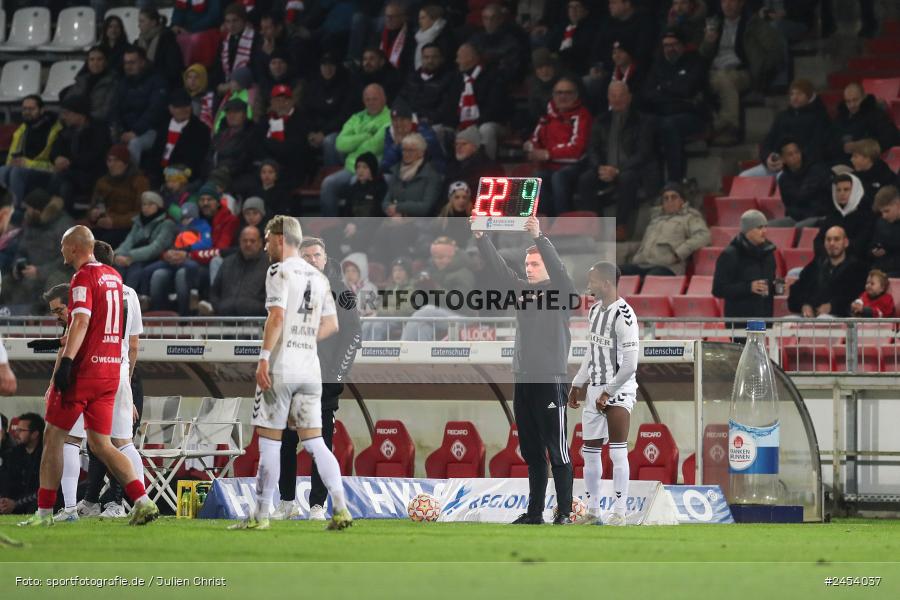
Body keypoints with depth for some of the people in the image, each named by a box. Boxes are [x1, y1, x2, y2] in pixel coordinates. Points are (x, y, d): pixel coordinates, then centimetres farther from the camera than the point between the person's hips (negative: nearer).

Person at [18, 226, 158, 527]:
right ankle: (142, 500, -9)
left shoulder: (83, 278, -10)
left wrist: (66, 361, -31)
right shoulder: (114, 276, 15)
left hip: (84, 369, -7)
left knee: (53, 437, 3)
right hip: (111, 371, 7)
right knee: (100, 443, 8)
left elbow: (80, 322, -23)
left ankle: (44, 511, 4)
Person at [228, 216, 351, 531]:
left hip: (280, 367, -6)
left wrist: (264, 357, -19)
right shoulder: (318, 277, 16)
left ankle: (261, 515, 4)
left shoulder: (280, 272, -6)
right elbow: (331, 325, 18)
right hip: (310, 369, 6)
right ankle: (340, 509, -5)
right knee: (313, 442, 6)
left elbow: (277, 316, -18)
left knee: (269, 442, 0)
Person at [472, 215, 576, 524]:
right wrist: (481, 238, -7)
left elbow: (558, 268, -20)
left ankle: (564, 513, 0)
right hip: (523, 380, 6)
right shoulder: (523, 290, 13)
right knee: (532, 453, 10)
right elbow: (498, 269, 5)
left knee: (557, 451, -3)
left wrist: (539, 237, -31)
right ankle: (534, 511, 15)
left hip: (551, 381, -6)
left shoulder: (561, 291, -2)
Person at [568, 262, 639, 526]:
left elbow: (630, 364, -19)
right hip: (595, 389, 9)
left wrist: (608, 392, -15)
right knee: (589, 451, 10)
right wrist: (577, 384, 21)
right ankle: (592, 511, 19)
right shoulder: (594, 310, 10)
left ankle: (619, 513, -5)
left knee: (617, 452, -9)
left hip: (618, 390, -9)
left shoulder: (623, 315, -17)